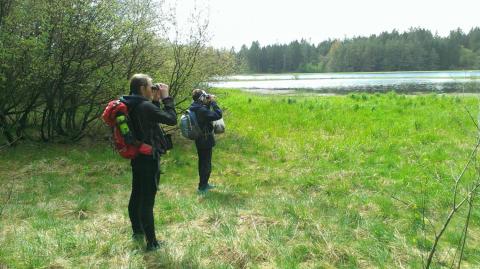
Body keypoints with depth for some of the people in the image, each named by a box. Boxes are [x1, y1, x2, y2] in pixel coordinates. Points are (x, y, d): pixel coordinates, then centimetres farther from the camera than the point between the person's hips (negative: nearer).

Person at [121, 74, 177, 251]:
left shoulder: (130, 106, 7)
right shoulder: (145, 106, -21)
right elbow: (172, 119, -18)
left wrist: (155, 101, 9)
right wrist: (166, 97, -9)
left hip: (136, 157, 10)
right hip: (149, 158, -10)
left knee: (136, 196, 20)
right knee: (147, 201, -4)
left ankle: (137, 232, 37)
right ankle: (152, 242, 4)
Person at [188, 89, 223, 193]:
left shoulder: (194, 108, 1)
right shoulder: (201, 110, -26)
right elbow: (218, 115, -28)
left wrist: (208, 103, 2)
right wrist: (213, 102, -18)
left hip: (199, 140, 9)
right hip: (206, 141, -9)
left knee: (202, 162, 20)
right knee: (206, 164, 3)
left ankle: (204, 184, 34)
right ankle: (202, 187, 11)